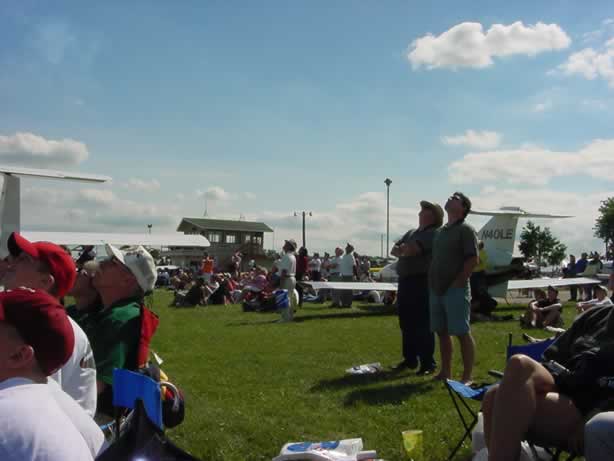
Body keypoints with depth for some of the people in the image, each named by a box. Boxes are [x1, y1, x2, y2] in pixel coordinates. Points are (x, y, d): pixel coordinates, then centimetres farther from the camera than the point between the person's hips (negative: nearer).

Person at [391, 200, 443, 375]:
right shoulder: (411, 233, 21)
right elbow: (394, 250, 13)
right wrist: (403, 251, -9)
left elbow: (411, 249, -20)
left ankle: (428, 364, 2)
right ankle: (409, 359, 24)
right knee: (406, 323, 13)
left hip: (421, 282, -8)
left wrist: (402, 249, 1)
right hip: (405, 281, 9)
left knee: (422, 325, -5)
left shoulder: (433, 234, -7)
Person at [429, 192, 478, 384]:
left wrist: (458, 282, -16)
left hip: (455, 289, -8)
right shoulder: (441, 231, 17)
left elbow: (473, 259, -14)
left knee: (462, 333, -4)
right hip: (436, 289, 8)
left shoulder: (465, 230, -7)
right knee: (442, 332, 12)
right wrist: (432, 281, 11)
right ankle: (445, 371, 22)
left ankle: (467, 376, 2)